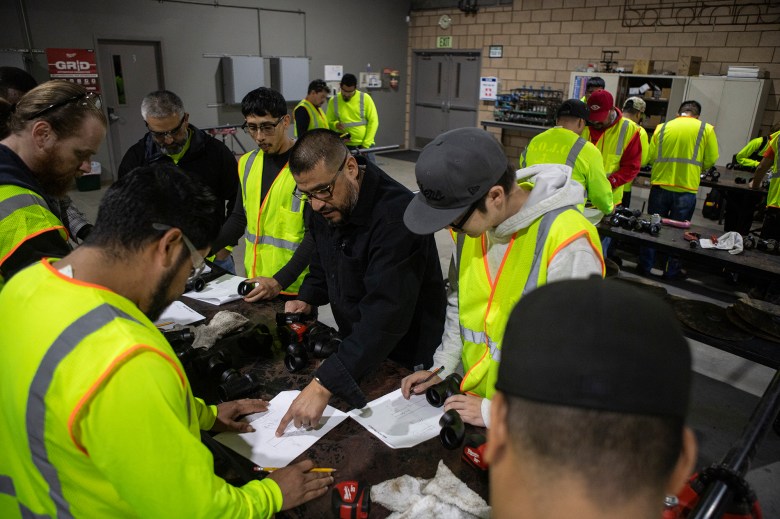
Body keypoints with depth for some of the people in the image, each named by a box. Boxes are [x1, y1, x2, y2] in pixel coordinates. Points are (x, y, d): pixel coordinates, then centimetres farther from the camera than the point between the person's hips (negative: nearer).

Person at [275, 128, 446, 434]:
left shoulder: (396, 216, -32)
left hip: (406, 360, -7)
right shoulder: (325, 208, -5)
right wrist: (307, 300, -5)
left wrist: (324, 384, -42)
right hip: (354, 344, 7)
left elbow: (386, 314, -38)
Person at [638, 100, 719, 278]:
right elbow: (711, 161, 0)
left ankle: (645, 265, 20)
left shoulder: (662, 128, 6)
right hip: (686, 189, -1)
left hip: (660, 185, 1)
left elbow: (651, 156, 4)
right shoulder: (706, 129, 2)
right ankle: (671, 270, 19)